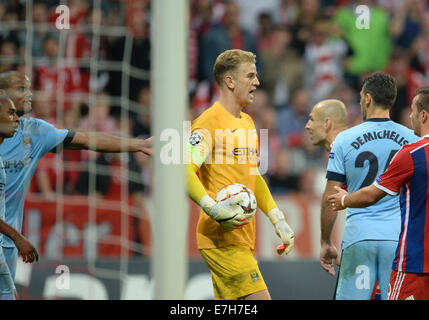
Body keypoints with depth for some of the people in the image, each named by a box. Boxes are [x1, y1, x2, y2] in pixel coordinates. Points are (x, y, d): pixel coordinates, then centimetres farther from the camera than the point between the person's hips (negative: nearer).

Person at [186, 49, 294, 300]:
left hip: (243, 238, 9)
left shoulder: (247, 123, 19)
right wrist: (213, 209, -27)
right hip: (222, 238, -9)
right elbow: (185, 171, -19)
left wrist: (278, 220, 23)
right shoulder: (210, 121, -10)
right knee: (260, 299, -15)